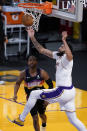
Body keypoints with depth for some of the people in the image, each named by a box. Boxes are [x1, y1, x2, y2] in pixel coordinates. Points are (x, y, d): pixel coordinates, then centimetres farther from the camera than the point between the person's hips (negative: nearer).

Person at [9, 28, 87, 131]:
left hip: (63, 92, -9)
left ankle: (21, 119, 14)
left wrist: (64, 40, -40)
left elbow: (70, 55, -43)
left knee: (34, 94, 2)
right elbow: (42, 50, 16)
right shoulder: (58, 56, 11)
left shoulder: (66, 58, -15)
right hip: (69, 92, 9)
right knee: (73, 119, 12)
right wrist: (32, 38, 10)